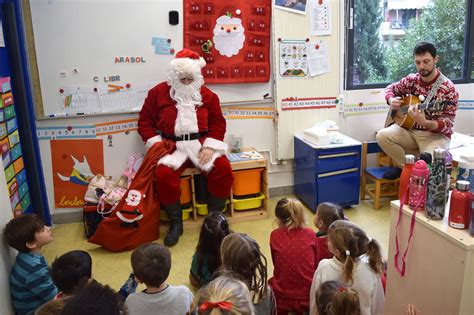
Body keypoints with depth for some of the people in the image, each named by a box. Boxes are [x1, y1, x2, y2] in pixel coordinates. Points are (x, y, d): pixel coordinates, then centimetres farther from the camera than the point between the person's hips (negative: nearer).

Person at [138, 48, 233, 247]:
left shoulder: (207, 95, 11)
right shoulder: (158, 92, 7)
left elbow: (218, 122, 10)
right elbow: (145, 121, 7)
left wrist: (210, 146, -7)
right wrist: (156, 144, -8)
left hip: (201, 143, 2)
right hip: (172, 145, -1)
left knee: (223, 169, -23)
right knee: (163, 174, -30)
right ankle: (175, 222, -7)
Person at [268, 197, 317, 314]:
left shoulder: (275, 236, -8)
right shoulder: (310, 234, -5)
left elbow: (276, 263, 5)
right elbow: (315, 263, 6)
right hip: (309, 295, 1)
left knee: (269, 284, 31)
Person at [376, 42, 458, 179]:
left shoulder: (448, 88, -15)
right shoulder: (411, 80, 0)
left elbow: (448, 122, -18)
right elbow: (391, 88, 18)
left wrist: (425, 123, -39)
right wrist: (391, 100, -8)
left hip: (435, 134, -4)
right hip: (409, 129, 5)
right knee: (382, 136, -22)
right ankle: (405, 166, -1)